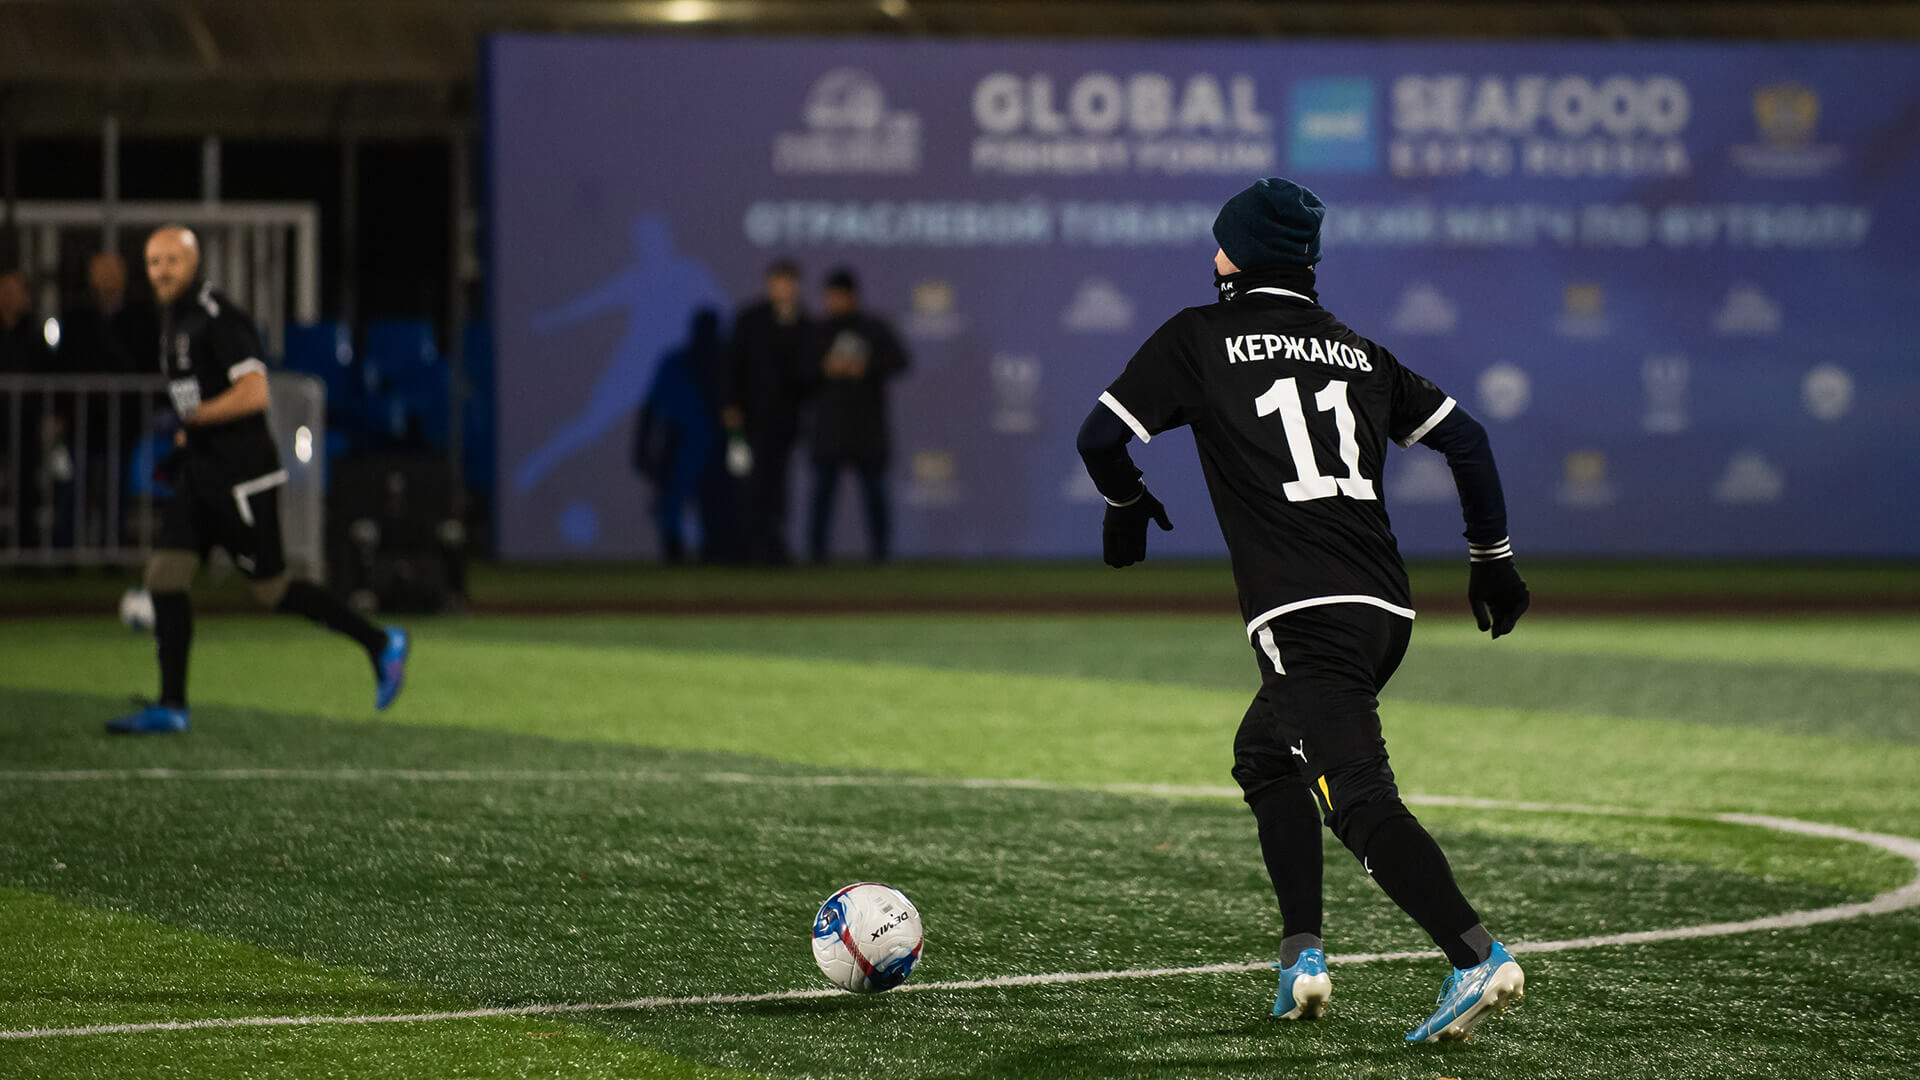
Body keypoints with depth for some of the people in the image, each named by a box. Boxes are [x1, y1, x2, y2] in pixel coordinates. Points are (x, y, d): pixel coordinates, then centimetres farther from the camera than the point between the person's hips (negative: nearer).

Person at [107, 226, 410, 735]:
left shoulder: (218, 319, -16)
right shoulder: (175, 317, 14)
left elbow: (255, 392, -25)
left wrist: (193, 418, -17)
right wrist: (188, 444, 16)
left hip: (242, 476, -9)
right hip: (200, 473, 9)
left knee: (273, 589, 0)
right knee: (164, 579, -1)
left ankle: (380, 644, 14)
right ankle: (171, 706, 3)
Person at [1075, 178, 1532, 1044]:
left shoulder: (1199, 338, 6)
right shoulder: (1358, 353, 20)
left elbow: (1102, 436, 4)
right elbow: (1464, 438, 18)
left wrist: (1127, 505, 24)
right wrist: (1493, 556, 27)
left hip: (1306, 616, -7)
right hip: (1388, 609, 7)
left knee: (1358, 796, -16)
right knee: (1264, 755, 25)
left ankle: (1477, 958, -32)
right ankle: (1302, 953, 15)